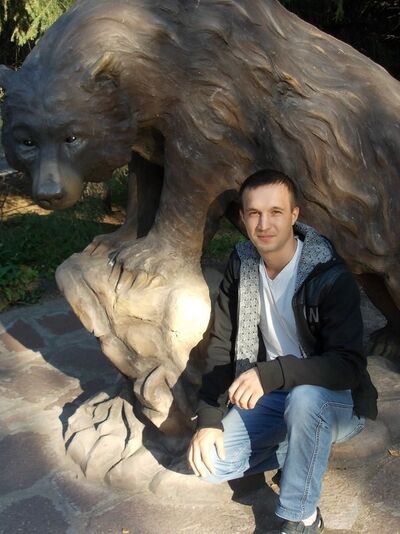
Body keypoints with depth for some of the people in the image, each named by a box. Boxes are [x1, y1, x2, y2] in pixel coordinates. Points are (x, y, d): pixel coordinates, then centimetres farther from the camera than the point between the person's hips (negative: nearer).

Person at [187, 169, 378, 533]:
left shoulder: (332, 277, -22)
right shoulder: (241, 264, -6)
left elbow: (350, 365, -29)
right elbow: (222, 346, -4)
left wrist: (272, 373, -42)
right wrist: (209, 420, -13)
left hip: (336, 399, -4)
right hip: (271, 395, 5)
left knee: (304, 398, -39)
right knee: (210, 463, -13)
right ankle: (310, 447, 8)